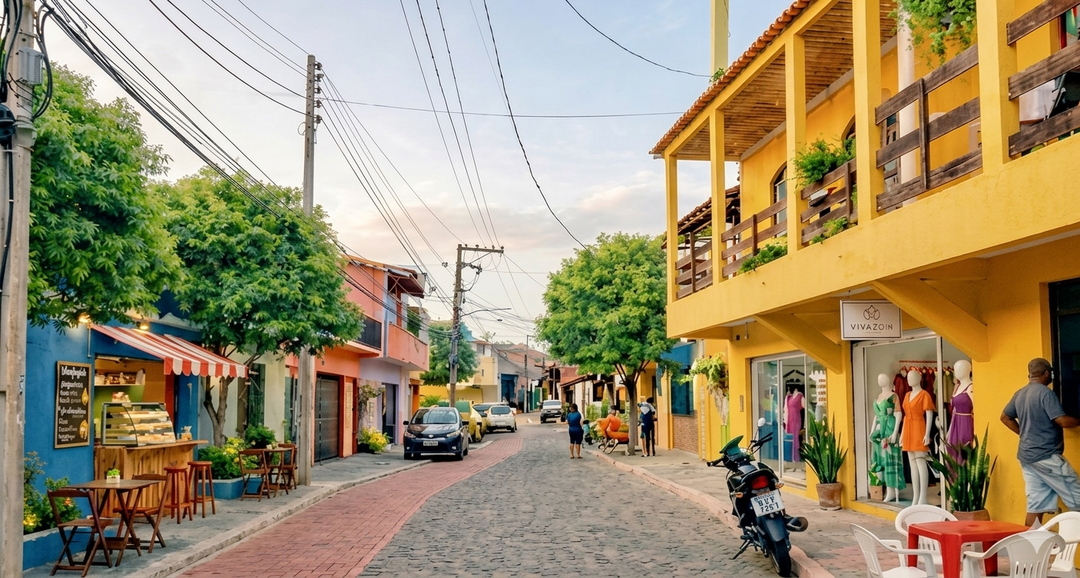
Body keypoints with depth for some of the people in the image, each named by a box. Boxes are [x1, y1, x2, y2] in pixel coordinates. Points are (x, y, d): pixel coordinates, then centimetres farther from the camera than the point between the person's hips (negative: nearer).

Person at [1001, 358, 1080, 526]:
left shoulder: (1020, 394, 12)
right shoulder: (1045, 392, -13)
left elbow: (1005, 417, 23)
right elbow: (1062, 421, -19)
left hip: (1026, 455, 8)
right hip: (1047, 456, -8)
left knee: (1036, 505, 8)